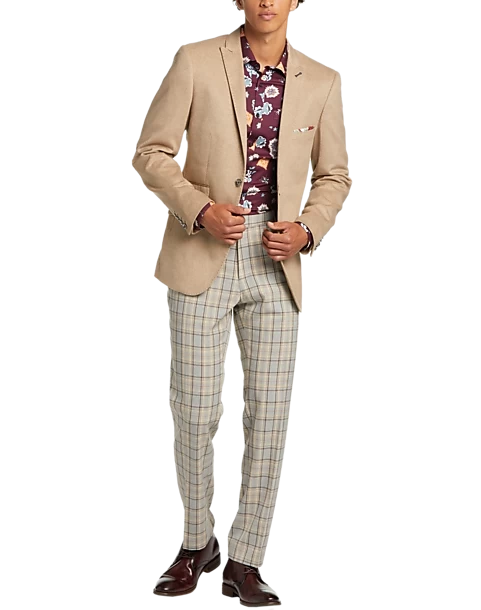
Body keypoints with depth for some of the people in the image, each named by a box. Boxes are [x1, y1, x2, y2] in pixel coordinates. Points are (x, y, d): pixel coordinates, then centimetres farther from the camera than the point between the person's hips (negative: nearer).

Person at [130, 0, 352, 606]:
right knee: (195, 411, 2)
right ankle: (197, 543, 26)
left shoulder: (322, 82, 7)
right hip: (202, 257, -2)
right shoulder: (195, 61, 0)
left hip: (276, 263, 2)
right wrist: (200, 209, -15)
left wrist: (307, 229, -6)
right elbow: (151, 153, 1)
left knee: (268, 415, 2)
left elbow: (334, 176, 13)